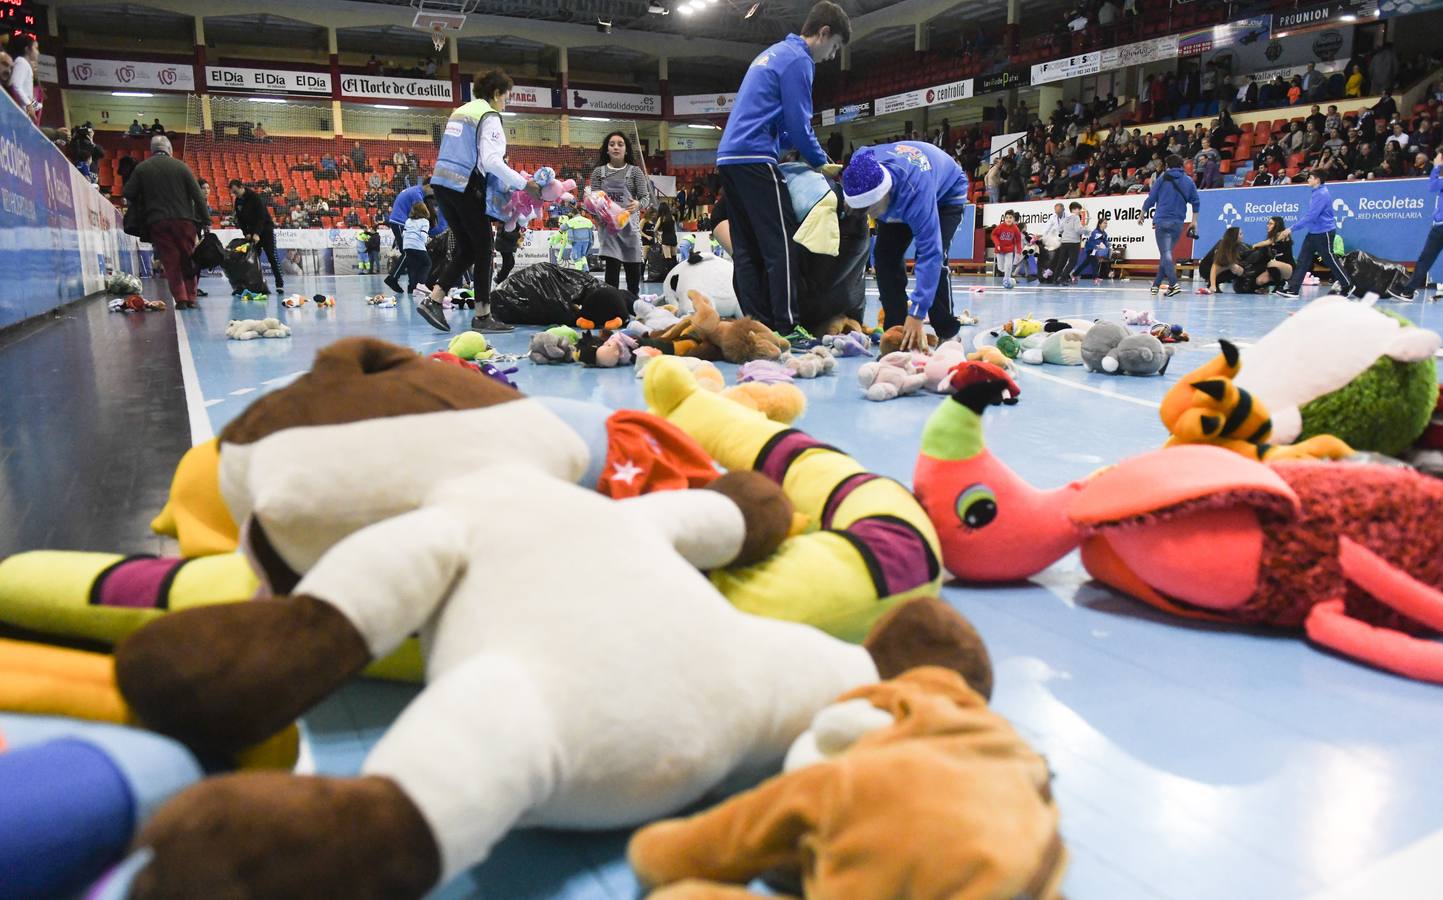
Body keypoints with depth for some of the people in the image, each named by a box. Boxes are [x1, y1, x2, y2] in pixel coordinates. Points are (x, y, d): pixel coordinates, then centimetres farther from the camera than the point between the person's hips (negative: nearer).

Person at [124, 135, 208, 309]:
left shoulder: (141, 169, 5)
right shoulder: (181, 166, 2)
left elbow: (129, 195, 3)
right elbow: (197, 195, -2)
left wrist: (141, 207, 21)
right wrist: (205, 220, 1)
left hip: (157, 223, 0)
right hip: (184, 220, 0)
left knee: (170, 262, 5)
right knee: (188, 259, 9)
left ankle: (180, 298, -4)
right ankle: (191, 298, 7)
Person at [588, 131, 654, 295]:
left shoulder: (635, 171, 5)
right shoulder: (599, 172, 7)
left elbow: (646, 198, -1)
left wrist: (637, 204, -24)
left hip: (630, 225, 1)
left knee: (634, 271, 6)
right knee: (612, 267, -11)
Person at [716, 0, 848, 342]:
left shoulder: (773, 53, 25)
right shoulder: (798, 60, -5)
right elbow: (798, 124, -10)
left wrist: (810, 156, 20)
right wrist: (823, 163, 4)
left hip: (729, 157, 10)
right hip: (756, 158, -10)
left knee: (746, 249, 7)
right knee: (781, 247, -9)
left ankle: (755, 325, 7)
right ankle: (786, 327, -12)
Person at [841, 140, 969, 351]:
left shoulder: (917, 192, -48)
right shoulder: (861, 167, -32)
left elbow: (930, 252, -49)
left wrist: (916, 315, -52)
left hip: (947, 193, -6)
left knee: (934, 255, -23)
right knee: (884, 254, -9)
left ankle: (948, 334, -9)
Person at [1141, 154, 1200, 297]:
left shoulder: (1162, 179, 3)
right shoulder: (1189, 181, 12)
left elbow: (1150, 199, 2)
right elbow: (1196, 201, 11)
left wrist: (1142, 215, 16)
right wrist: (1194, 221, 18)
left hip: (1161, 221, -4)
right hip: (1178, 222, 4)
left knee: (1166, 253, -11)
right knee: (1165, 253, 17)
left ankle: (1174, 284, -26)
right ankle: (1157, 284, 21)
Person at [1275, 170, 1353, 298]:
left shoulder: (1322, 194, -20)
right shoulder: (1315, 193, 10)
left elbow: (1310, 216, -26)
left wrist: (1292, 229, -25)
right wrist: (1291, 229, 19)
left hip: (1324, 233, -9)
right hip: (1313, 233, 9)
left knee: (1330, 260, 3)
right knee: (1302, 260, 1)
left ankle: (1347, 285, 18)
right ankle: (1292, 288, -2)